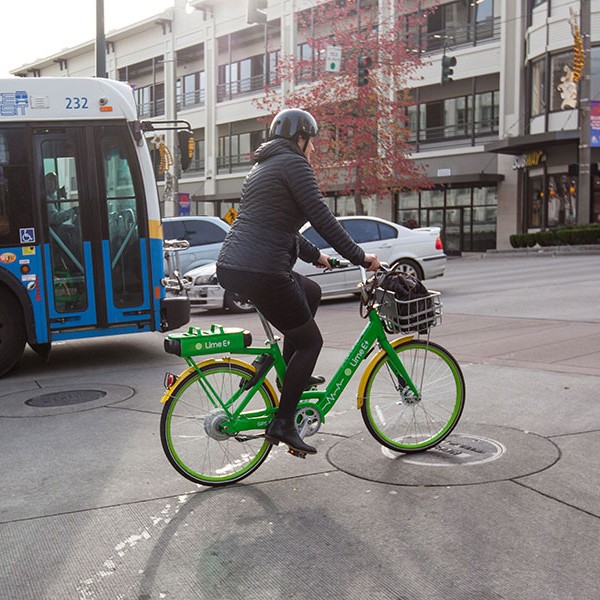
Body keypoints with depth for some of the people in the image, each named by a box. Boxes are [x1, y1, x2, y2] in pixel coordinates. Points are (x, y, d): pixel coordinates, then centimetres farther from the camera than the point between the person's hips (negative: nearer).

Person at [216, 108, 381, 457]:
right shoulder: (293, 163, -6)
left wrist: (314, 255, 35)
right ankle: (283, 423, 3)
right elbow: (322, 218, -11)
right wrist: (359, 256, -4)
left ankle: (289, 373, 28)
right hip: (261, 273, -10)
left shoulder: (264, 166, 24)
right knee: (310, 341, 5)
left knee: (312, 292, 29)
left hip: (231, 268, 10)